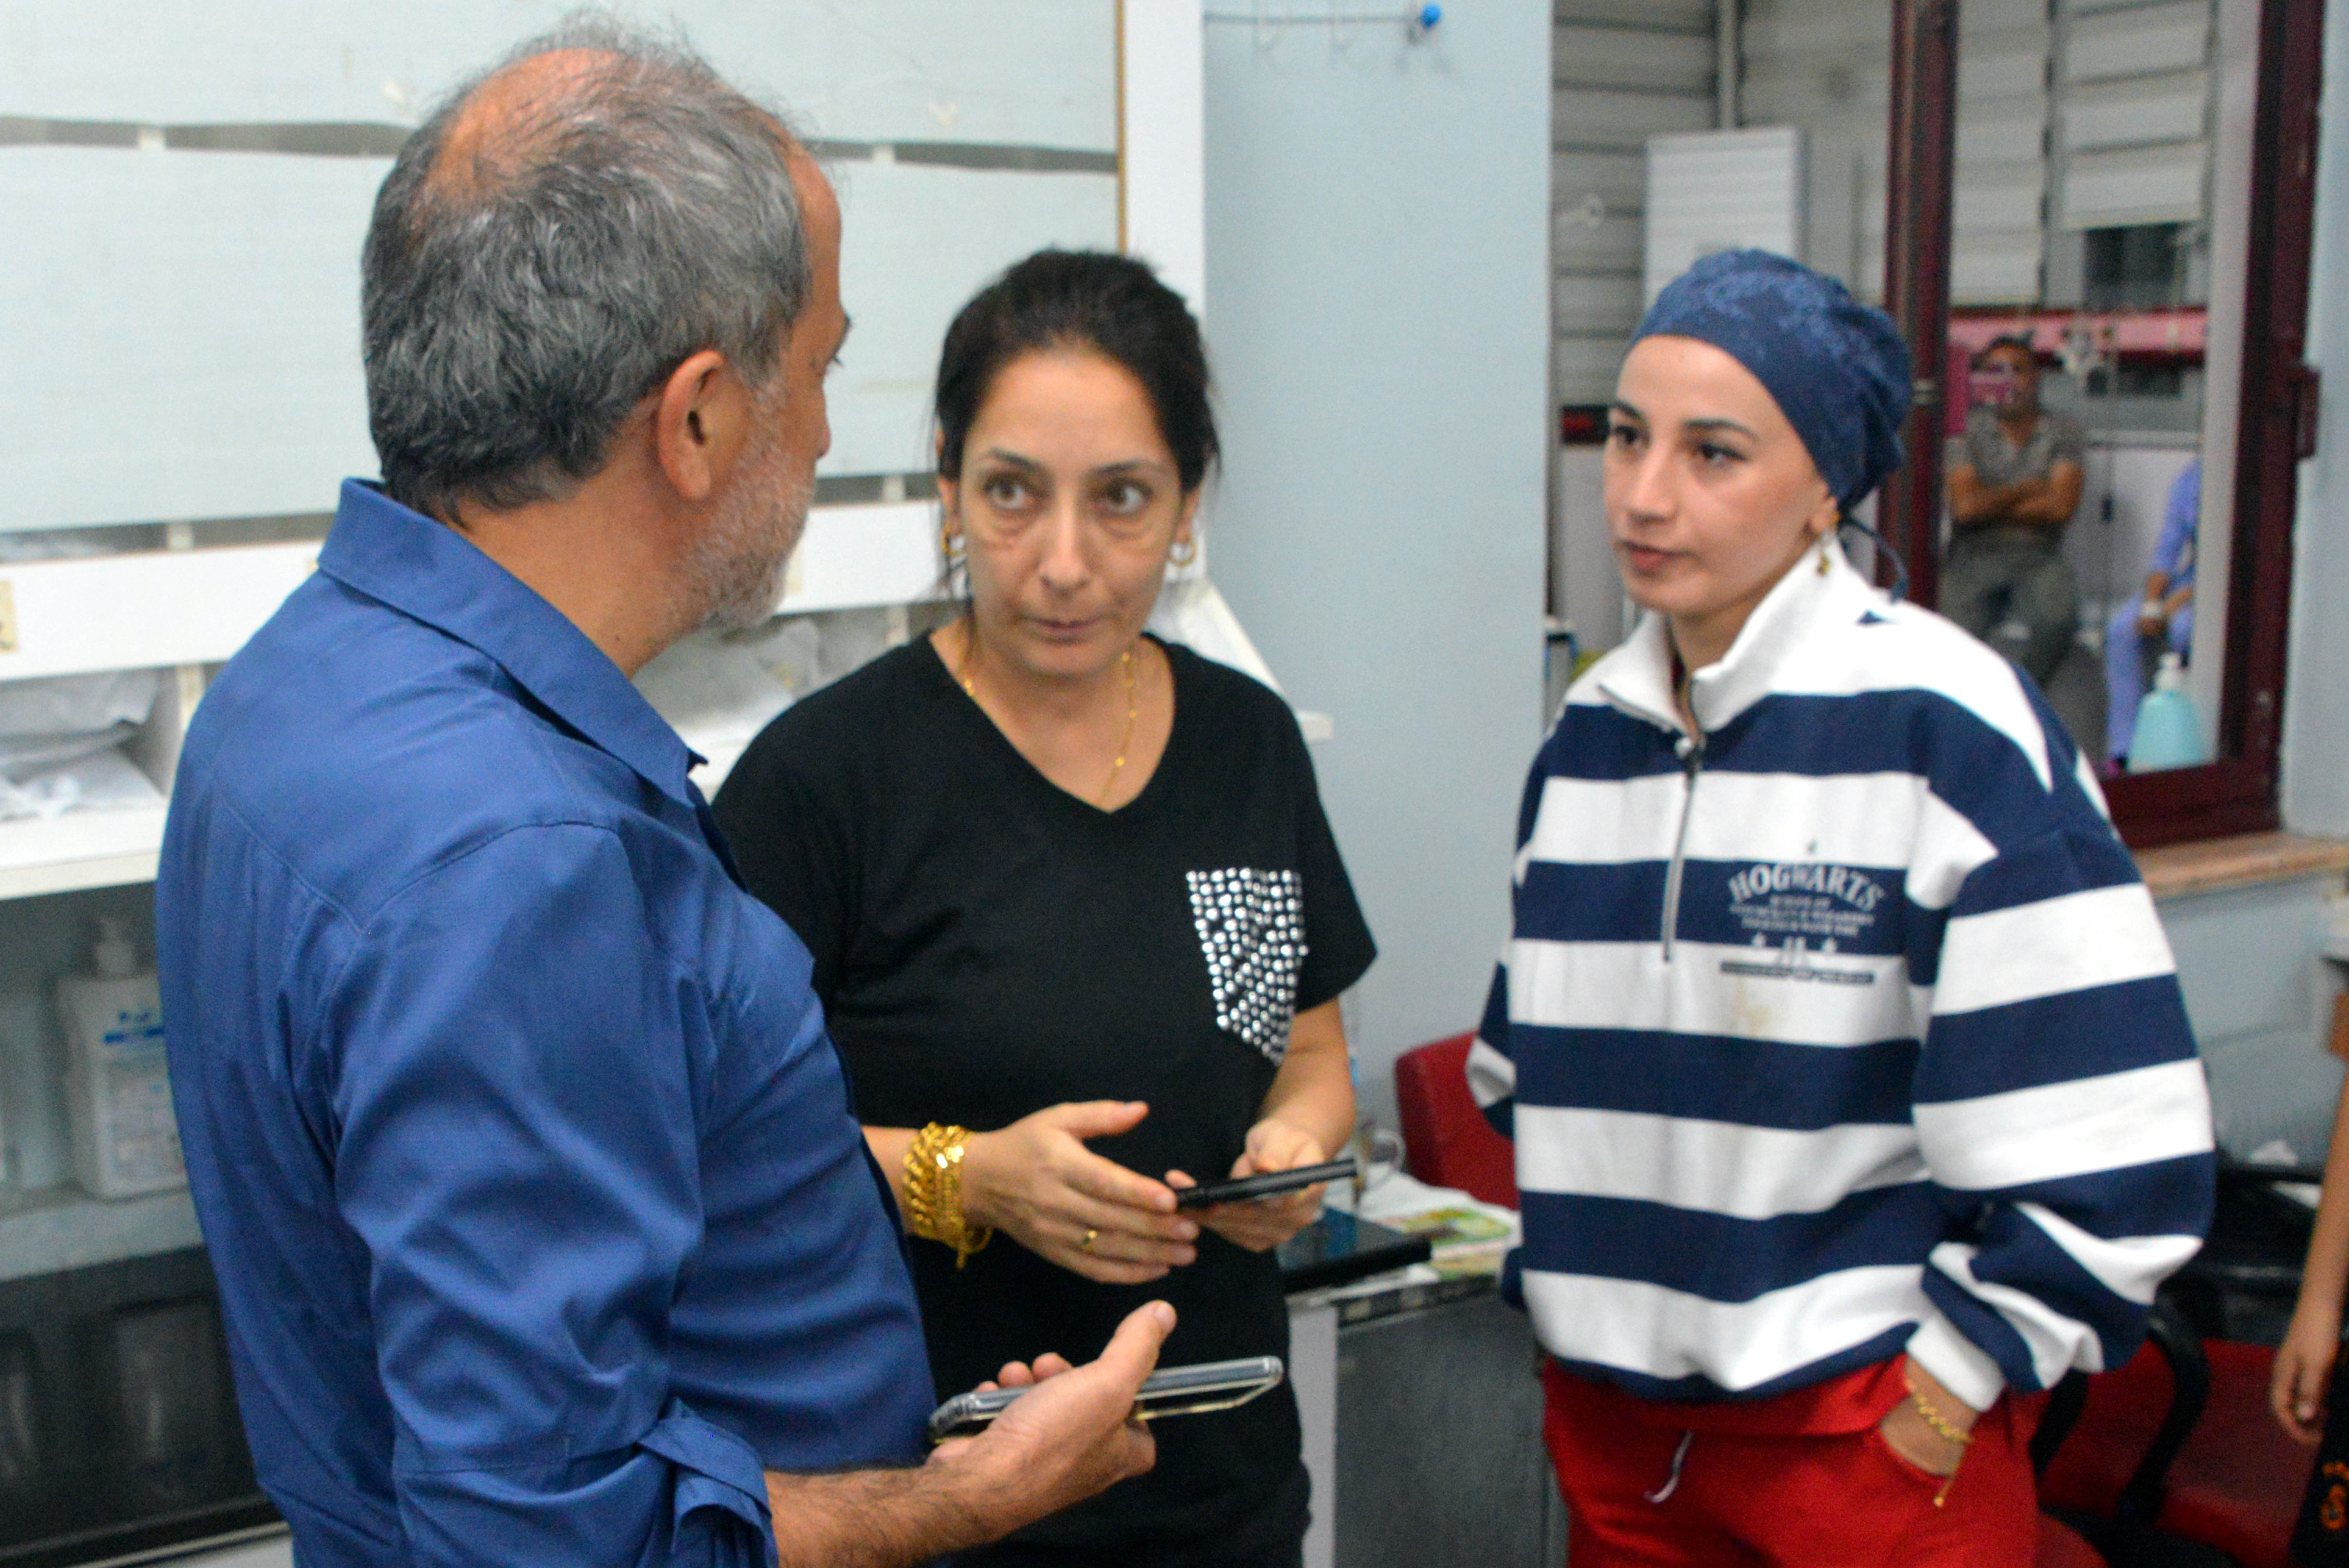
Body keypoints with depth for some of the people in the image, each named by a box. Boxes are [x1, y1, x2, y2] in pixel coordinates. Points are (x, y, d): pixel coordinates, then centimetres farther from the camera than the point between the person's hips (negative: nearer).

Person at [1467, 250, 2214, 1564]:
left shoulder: (1951, 728, -15)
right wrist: (1574, 1285, 12)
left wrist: (1943, 1393, -12)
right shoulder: (1591, 731, 4)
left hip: (1870, 1423, -5)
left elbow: (2107, 1151, -17)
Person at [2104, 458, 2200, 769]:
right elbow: (2166, 553, 6)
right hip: (2187, 587, 5)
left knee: (2185, 627, -35)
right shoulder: (2191, 478, 8)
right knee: (2123, 628, -21)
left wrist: (2180, 601, -21)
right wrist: (2152, 604, -10)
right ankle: (2124, 752, -22)